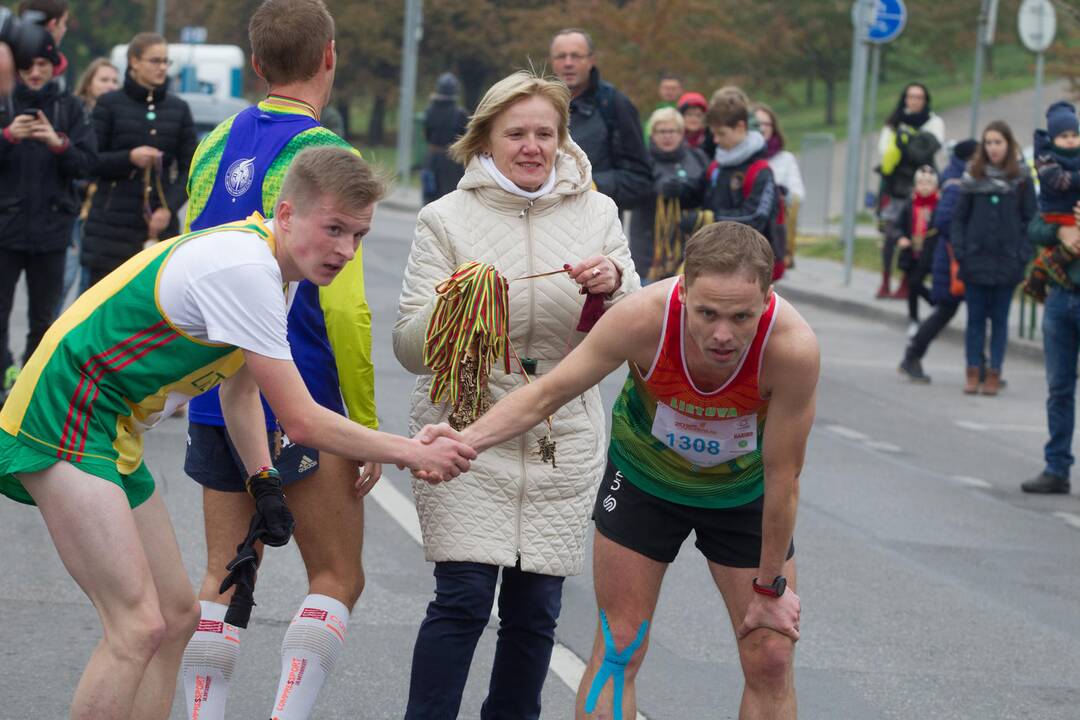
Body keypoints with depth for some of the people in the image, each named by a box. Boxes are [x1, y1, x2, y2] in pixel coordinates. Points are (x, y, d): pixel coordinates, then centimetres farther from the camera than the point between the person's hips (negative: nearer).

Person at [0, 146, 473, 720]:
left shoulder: (270, 265, 8)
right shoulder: (244, 269, -23)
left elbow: (239, 385, 23)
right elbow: (302, 421, -20)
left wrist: (263, 480, 10)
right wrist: (416, 453, -11)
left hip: (110, 436, 11)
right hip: (61, 421, -11)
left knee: (176, 614, 12)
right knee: (140, 627, -17)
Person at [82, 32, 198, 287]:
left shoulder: (178, 108, 9)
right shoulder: (109, 104, 2)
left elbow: (190, 168, 8)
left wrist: (169, 208, -8)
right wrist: (129, 158, -17)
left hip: (160, 224, 2)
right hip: (112, 225, -2)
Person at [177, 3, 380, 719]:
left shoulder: (215, 147, 8)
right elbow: (343, 305, -17)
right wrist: (368, 425, -10)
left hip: (214, 398, 6)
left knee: (223, 580, 12)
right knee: (337, 579, 6)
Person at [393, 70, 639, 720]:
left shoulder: (597, 214, 7)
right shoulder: (447, 219, 0)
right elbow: (409, 348, -3)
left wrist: (613, 288, -12)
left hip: (563, 440, 3)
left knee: (536, 610, 5)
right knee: (464, 599, -12)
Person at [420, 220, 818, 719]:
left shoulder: (793, 346, -36)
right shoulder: (644, 317, -35)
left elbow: (782, 475, -23)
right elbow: (547, 393, -22)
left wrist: (770, 586, -12)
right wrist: (466, 440, -38)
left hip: (744, 491, 0)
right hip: (644, 478, 0)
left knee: (771, 659, 1)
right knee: (618, 650, -1)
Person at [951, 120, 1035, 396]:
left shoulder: (1021, 179, 1)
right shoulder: (973, 177, 5)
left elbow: (1030, 219, 2)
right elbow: (959, 217, 6)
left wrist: (1023, 256, -7)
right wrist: (959, 250, -4)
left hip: (1006, 262, -1)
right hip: (976, 260, 1)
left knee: (999, 319, 5)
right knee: (975, 318, 5)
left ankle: (994, 374, 9)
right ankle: (973, 373, 10)